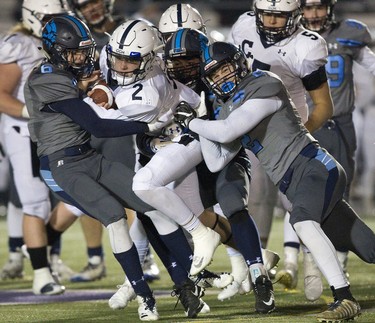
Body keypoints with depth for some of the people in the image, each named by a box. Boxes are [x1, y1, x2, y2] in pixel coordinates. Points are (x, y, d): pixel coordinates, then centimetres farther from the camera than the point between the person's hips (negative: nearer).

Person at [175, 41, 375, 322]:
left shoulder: (265, 86, -7)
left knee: (303, 222, -33)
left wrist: (190, 122, -1)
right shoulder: (230, 109, 19)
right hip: (294, 184, 9)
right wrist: (200, 123, 11)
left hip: (313, 165, -9)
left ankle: (345, 299, -37)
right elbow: (216, 163, 17)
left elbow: (225, 132, -16)